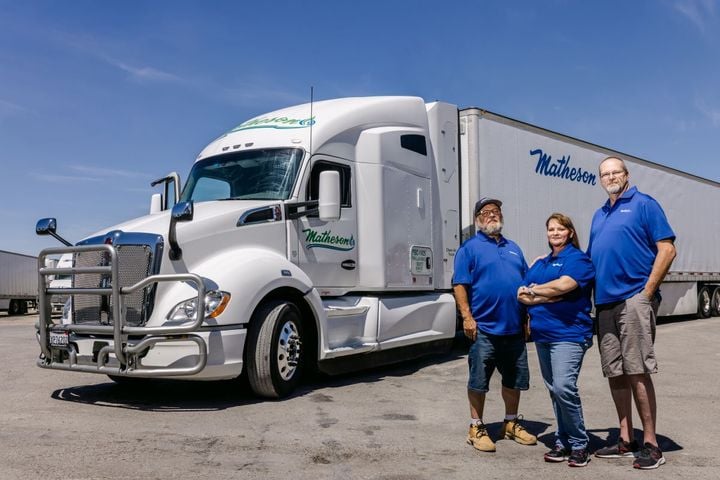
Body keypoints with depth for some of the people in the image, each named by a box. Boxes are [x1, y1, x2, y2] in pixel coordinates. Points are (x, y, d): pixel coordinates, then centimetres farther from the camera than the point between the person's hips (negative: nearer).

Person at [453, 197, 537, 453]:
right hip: (484, 328, -6)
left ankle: (511, 423, 30)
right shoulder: (470, 248, -1)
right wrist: (467, 316, -17)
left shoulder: (513, 248, 18)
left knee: (515, 379, 14)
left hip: (514, 328, 6)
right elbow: (459, 284, -8)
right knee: (479, 380, 1)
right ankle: (476, 428, 13)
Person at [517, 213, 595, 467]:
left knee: (564, 387, -17)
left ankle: (579, 444, -3)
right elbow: (522, 295, 8)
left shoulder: (578, 258, -1)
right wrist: (549, 296, -9)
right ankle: (563, 443, 18)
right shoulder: (540, 263, 19)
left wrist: (533, 291, -3)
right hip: (543, 334, 7)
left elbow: (563, 285, -19)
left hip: (569, 333, -7)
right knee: (553, 390, 9)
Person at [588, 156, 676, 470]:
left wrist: (648, 291, -13)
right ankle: (626, 441, 18)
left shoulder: (644, 204, 1)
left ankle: (651, 445, 2)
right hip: (604, 303, 7)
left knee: (637, 372, -7)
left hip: (633, 299, -7)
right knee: (615, 374, 9)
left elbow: (667, 249, -8)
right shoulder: (599, 215, 21)